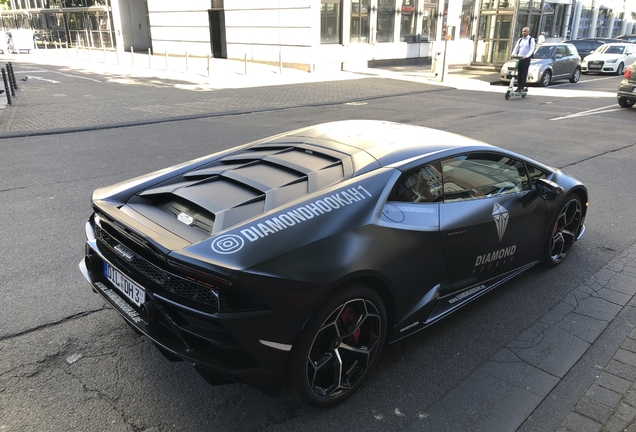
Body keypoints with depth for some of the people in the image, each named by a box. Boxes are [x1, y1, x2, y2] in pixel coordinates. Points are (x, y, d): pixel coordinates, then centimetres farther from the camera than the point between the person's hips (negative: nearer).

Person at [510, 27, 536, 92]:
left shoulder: (531, 39, -1)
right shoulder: (520, 40, 15)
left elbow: (532, 49, -9)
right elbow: (516, 48, 10)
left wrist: (526, 56, -26)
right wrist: (513, 54, -11)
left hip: (526, 59, -5)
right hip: (519, 58, 5)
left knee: (524, 74, -4)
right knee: (519, 74, 3)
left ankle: (522, 87, -4)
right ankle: (518, 87, 7)